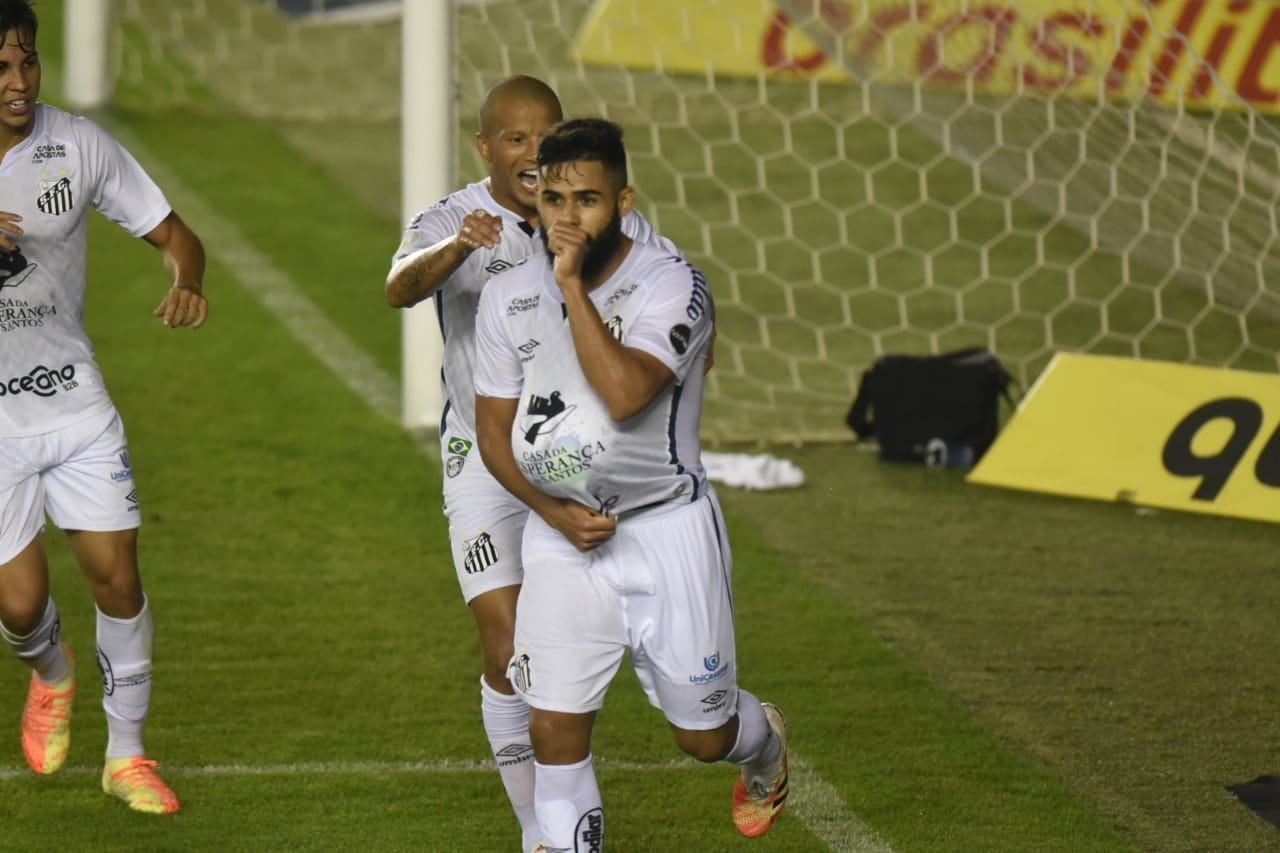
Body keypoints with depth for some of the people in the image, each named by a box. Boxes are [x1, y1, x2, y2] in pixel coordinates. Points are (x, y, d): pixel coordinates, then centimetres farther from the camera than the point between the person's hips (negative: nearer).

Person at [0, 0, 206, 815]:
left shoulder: (78, 144, -6)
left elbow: (173, 233, 2)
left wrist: (186, 282, -23)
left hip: (74, 398, 2)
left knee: (116, 572, -4)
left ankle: (128, 755, 15)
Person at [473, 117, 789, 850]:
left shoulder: (672, 286, -17)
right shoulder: (510, 300, -1)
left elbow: (625, 394, -32)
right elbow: (494, 430, 7)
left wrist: (573, 285, -28)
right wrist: (553, 510, -8)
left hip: (667, 528, -3)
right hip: (564, 534, 3)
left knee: (705, 735, 10)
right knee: (556, 731, -7)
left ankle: (764, 744, 46)